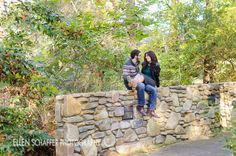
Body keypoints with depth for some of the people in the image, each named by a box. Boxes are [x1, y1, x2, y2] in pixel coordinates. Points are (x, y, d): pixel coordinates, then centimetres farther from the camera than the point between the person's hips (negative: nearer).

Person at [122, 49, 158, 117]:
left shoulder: (136, 64, 14)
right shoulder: (127, 65, -13)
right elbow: (125, 76, -22)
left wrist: (141, 78, 5)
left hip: (138, 83, 8)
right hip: (130, 84, -8)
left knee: (153, 90, -10)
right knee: (141, 86, -39)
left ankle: (151, 110, -11)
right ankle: (140, 106, -25)